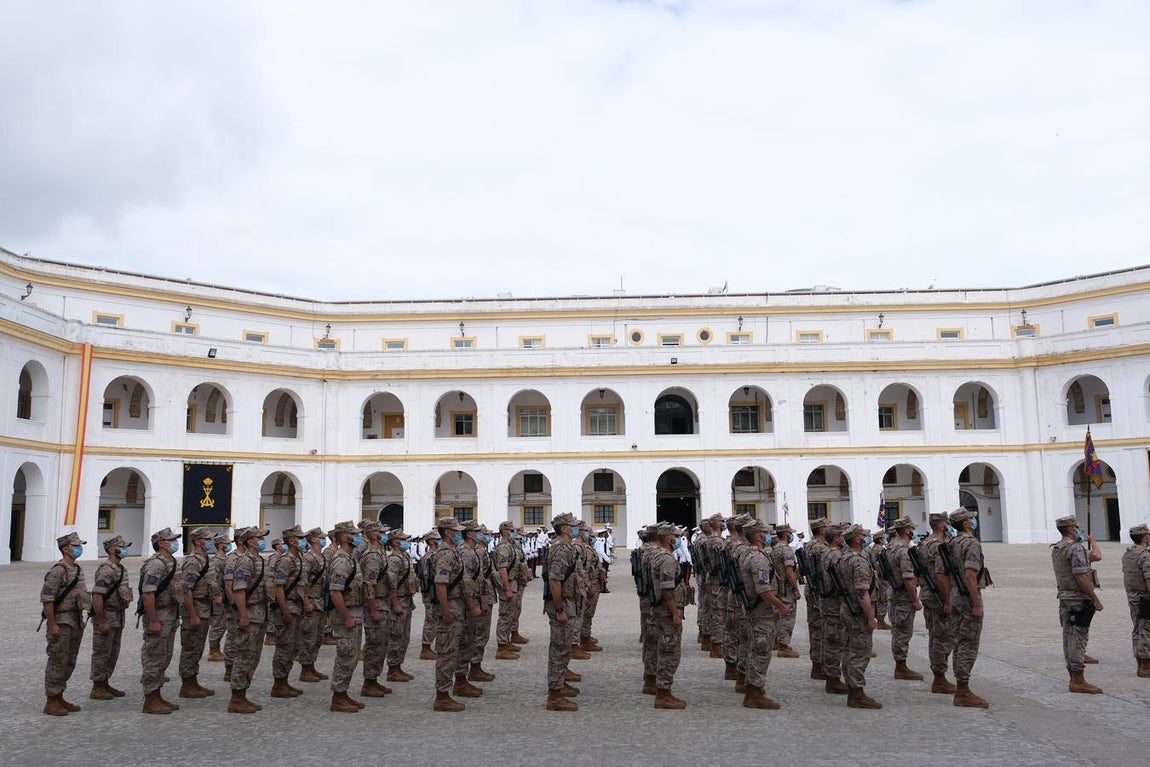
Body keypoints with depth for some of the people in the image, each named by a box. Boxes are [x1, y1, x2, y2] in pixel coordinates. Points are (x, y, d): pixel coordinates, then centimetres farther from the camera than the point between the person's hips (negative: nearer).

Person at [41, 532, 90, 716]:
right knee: (57, 662, -3)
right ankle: (51, 702, 5)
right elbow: (47, 599, -18)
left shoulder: (77, 569, 13)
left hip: (76, 621, 9)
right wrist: (52, 625, -21)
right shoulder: (58, 570, -15)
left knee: (69, 663, 13)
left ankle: (59, 697, 22)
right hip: (61, 621, -9)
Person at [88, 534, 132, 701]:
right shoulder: (106, 570, -19)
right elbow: (97, 596, -23)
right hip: (106, 616, -9)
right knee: (102, 653, 0)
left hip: (118, 617, 9)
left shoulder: (121, 568, 11)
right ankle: (97, 688, 8)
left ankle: (105, 684, 24)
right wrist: (102, 621, -22)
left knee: (113, 653, 15)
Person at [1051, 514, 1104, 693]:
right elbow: (1081, 577, -22)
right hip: (1079, 599, -9)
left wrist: (1092, 542, 33)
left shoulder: (1056, 549, 14)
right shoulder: (1076, 548, -15)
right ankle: (1078, 680, -4)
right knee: (1078, 638, -6)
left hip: (1064, 598, 9)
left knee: (1069, 638, 11)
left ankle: (1074, 678, 17)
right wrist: (1096, 599, -17)